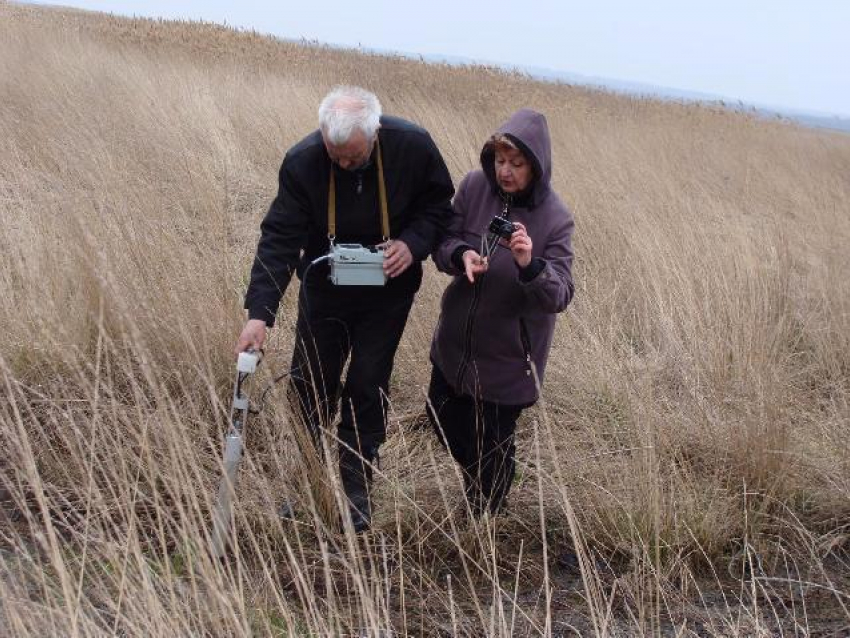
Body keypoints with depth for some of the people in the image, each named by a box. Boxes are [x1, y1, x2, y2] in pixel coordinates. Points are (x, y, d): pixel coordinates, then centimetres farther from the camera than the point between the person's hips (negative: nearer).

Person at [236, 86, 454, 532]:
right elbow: (279, 238, -23)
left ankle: (355, 489, 22)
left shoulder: (414, 146, -22)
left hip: (387, 293, 0)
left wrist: (413, 244, -25)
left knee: (368, 389, 5)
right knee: (310, 382, 8)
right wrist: (259, 312, -31)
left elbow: (439, 206, -5)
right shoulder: (302, 161, -24)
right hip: (324, 289, 1)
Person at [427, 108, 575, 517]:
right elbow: (443, 242, -1)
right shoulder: (475, 187, -9)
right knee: (444, 421, 21)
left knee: (492, 445, 7)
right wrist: (461, 255, -25)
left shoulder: (555, 219, -18)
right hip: (455, 341, 5)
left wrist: (530, 265, -40)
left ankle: (484, 520, 37)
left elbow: (560, 296, -21)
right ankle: (475, 480, 53)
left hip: (508, 356, -4)